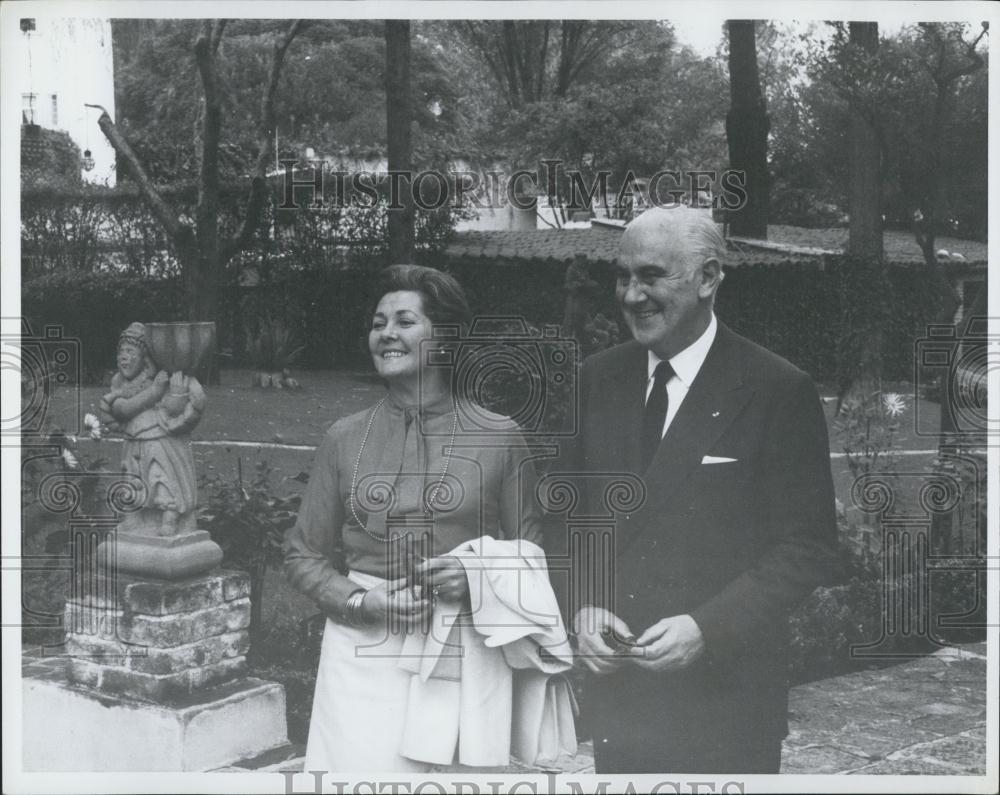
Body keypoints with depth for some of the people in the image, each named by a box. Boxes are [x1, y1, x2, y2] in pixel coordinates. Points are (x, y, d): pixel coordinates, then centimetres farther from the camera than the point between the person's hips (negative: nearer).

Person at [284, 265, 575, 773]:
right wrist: (361, 602, -6)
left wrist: (480, 576, -10)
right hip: (366, 660, 1)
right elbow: (304, 555, 11)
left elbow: (533, 557, 9)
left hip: (465, 666, -1)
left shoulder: (500, 439, 1)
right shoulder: (345, 440, 6)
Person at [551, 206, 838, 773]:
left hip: (725, 697, -4)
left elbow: (808, 550, -10)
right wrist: (581, 608, -5)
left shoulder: (780, 391, -10)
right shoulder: (598, 380, 6)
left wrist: (707, 629, -19)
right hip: (613, 684, 4)